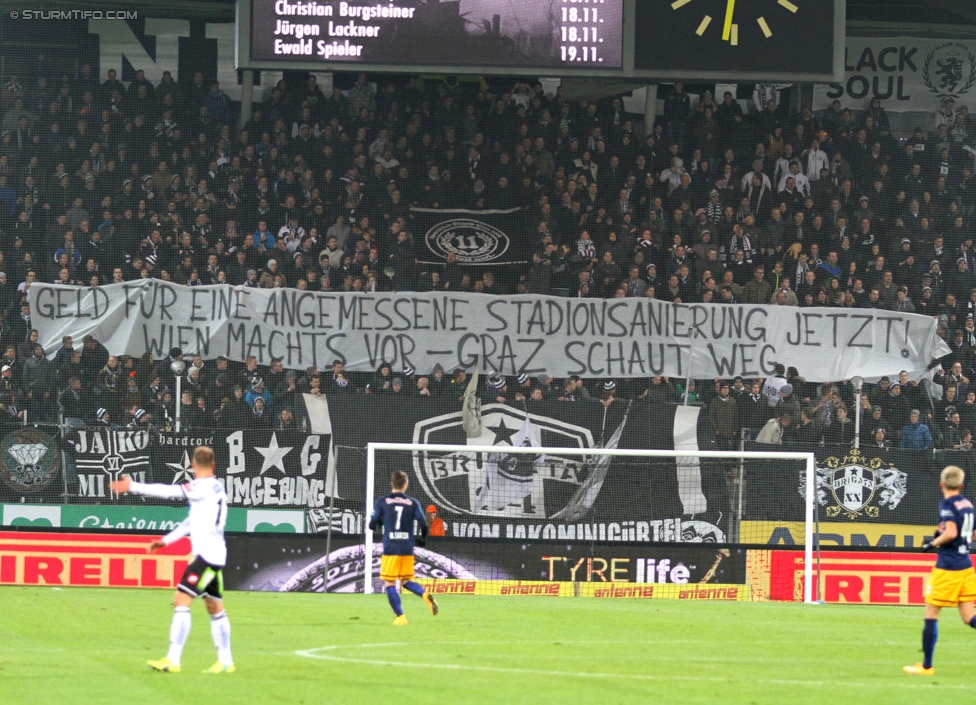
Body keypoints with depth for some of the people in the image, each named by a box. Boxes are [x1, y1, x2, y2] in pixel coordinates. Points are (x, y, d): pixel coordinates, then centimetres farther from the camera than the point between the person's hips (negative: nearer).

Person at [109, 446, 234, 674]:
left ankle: (173, 660, -18)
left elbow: (169, 492, -20)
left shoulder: (204, 487, -13)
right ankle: (225, 661, 19)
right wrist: (166, 540, 26)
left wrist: (132, 486, -19)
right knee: (215, 608, 15)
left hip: (206, 554, -10)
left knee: (181, 601, -13)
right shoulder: (215, 488, 16)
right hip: (215, 555, 10)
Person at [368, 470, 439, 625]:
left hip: (390, 549, -3)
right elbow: (423, 525, -3)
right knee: (406, 581, 17)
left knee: (389, 584, 4)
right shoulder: (413, 503, 4)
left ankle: (400, 616, -5)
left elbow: (372, 525, -3)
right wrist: (422, 539, 17)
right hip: (407, 549, 3)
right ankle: (425, 594, -11)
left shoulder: (382, 502, -1)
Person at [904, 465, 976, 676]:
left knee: (931, 614, 4)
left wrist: (933, 544, -10)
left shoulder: (947, 505, -12)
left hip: (947, 567, -7)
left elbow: (951, 533, -25)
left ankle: (926, 666, 9)